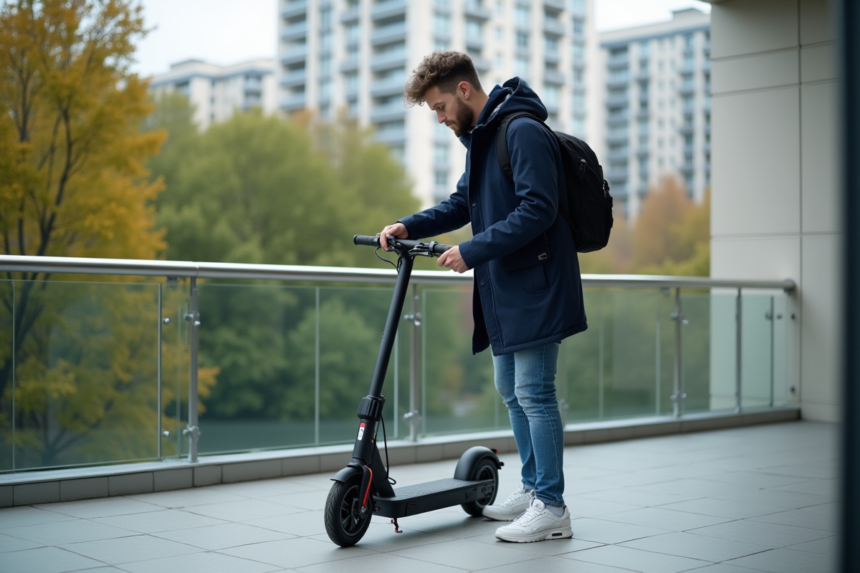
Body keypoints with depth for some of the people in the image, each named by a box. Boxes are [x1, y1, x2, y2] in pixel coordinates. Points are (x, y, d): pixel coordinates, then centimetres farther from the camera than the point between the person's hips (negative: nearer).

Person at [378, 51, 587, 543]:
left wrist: (472, 251, -23)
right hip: (503, 289, 10)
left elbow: (537, 209, -23)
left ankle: (552, 509, 0)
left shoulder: (523, 131, -14)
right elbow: (462, 204, 22)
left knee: (534, 394, -7)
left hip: (534, 287, -10)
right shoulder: (481, 138, 17)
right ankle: (533, 489, 26)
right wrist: (408, 226, 7)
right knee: (512, 392, 14)